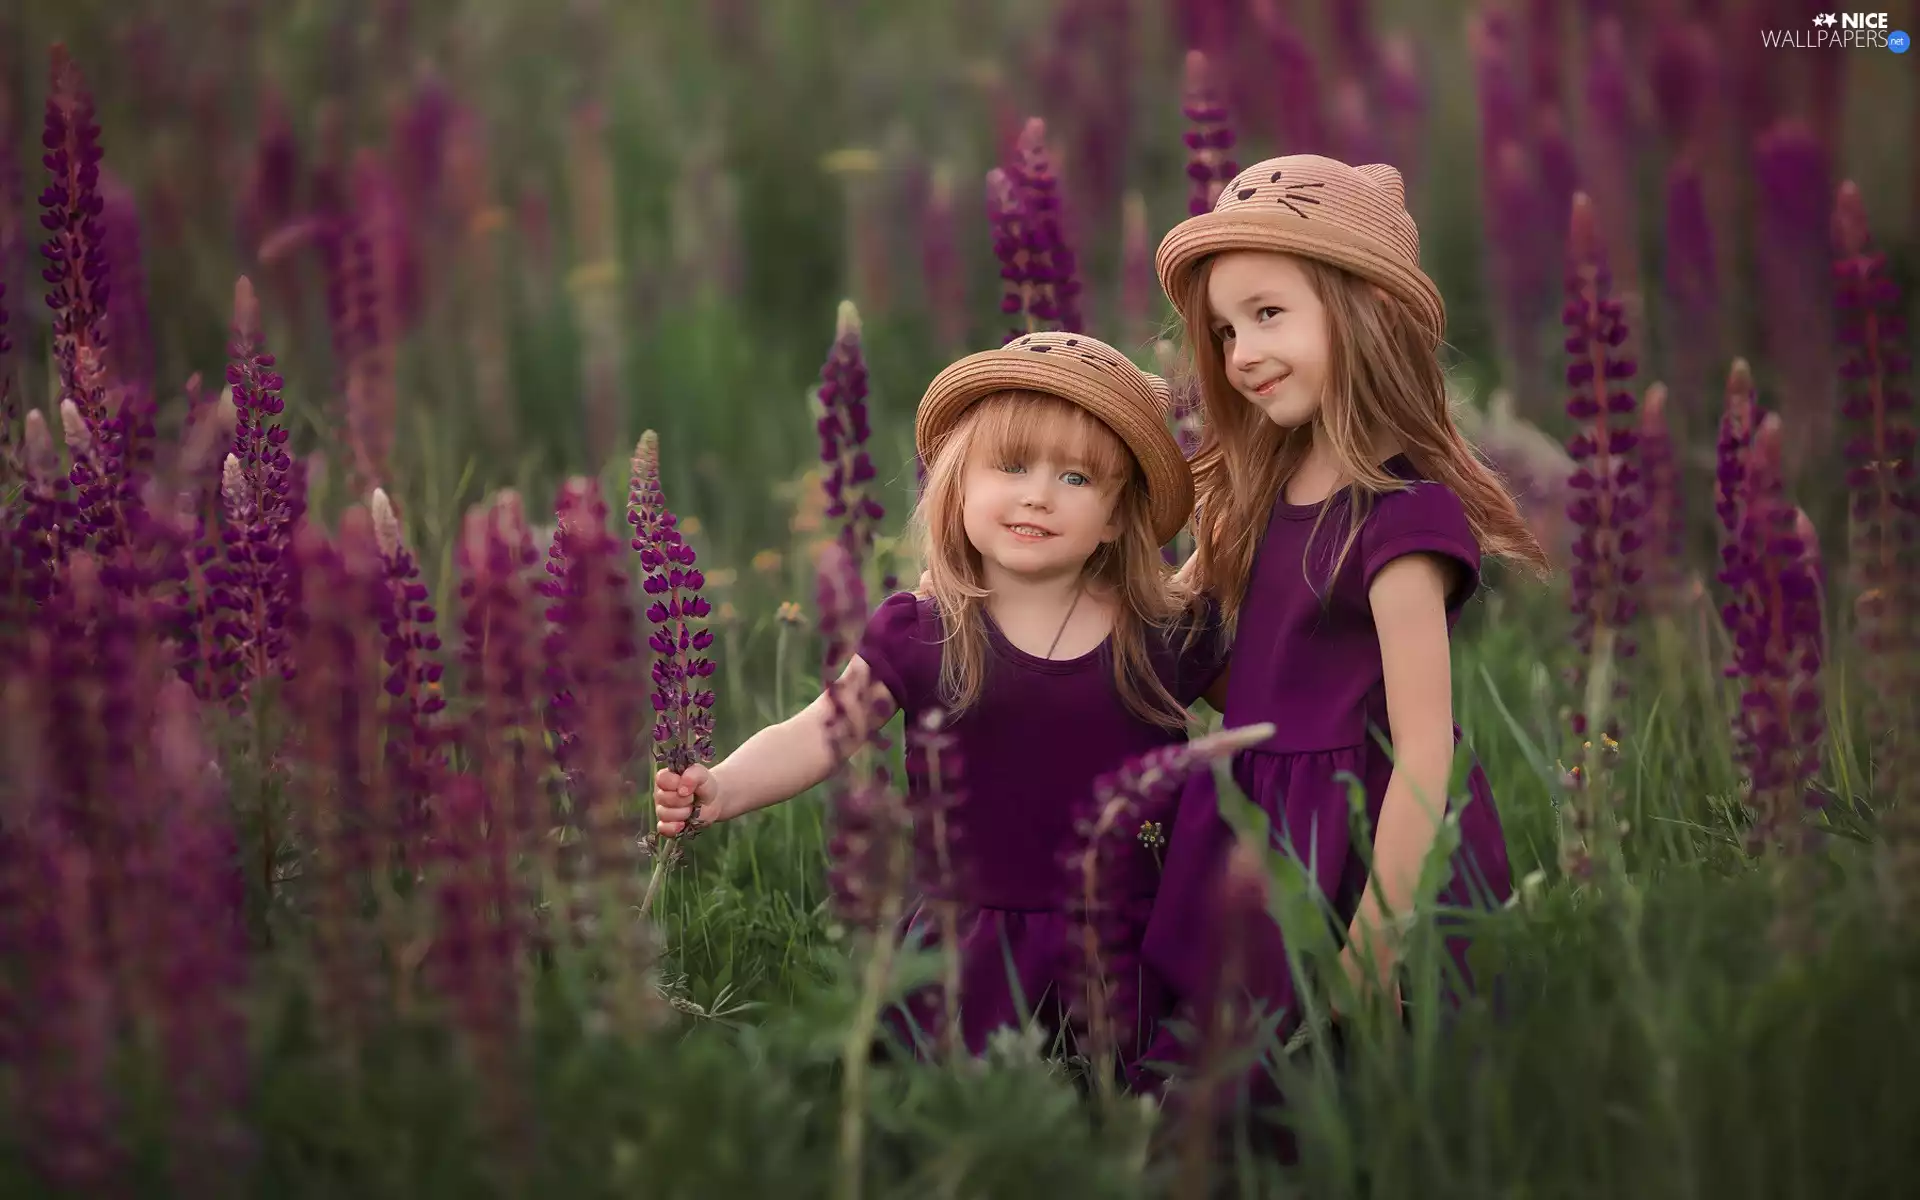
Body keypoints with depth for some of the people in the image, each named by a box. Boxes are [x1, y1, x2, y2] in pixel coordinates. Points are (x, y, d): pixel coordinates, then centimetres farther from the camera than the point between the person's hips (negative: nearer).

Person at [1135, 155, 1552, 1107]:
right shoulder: (1265, 492, 7)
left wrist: (1371, 956, -21)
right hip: (1258, 836, 8)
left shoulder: (1401, 517, -18)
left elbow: (1422, 757, -20)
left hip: (1363, 841, -8)